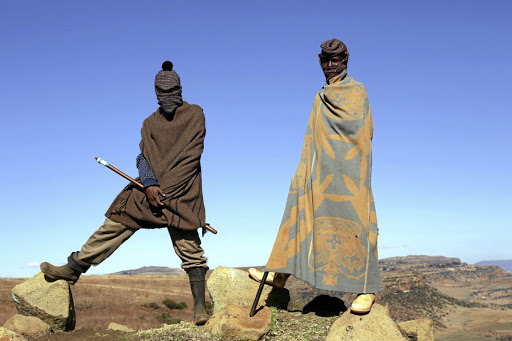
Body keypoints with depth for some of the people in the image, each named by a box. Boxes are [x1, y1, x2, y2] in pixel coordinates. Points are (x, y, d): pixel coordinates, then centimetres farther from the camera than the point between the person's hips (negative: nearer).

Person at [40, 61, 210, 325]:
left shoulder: (195, 115, 2)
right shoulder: (150, 122, 16)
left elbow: (190, 156, -7)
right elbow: (143, 156, 6)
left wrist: (164, 189, -12)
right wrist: (149, 184, -15)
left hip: (180, 194, -4)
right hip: (148, 188, 4)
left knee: (189, 248, -5)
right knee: (113, 226, 2)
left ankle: (200, 307, 1)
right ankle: (73, 269, 12)